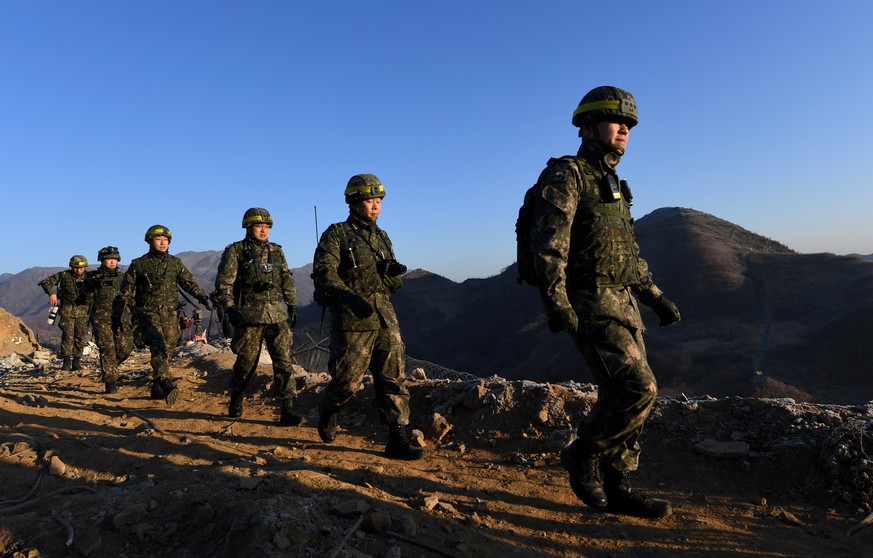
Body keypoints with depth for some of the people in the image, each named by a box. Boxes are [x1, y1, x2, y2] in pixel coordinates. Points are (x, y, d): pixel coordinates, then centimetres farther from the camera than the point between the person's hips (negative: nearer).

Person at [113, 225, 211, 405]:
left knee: (165, 351, 8)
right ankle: (166, 382, -39)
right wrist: (116, 317, 9)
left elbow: (189, 282, 8)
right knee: (159, 345, -26)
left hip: (170, 316, 4)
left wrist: (202, 297, -12)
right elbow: (124, 293, 7)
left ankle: (157, 389, 21)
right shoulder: (138, 265, 3)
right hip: (147, 314, -4)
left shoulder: (175, 263, 11)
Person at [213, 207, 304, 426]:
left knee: (284, 361, -5)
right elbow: (223, 283, -5)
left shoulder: (276, 251, 14)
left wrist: (292, 305, 15)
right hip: (249, 315, -3)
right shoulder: (235, 251, 0)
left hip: (277, 315, 3)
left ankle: (287, 411, -4)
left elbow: (287, 280, 20)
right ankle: (236, 403, 31)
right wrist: (230, 308, -16)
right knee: (246, 363, 7)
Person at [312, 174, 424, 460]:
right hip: (352, 320, -5)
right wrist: (349, 297, -29)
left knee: (394, 379, 1)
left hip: (385, 318, 6)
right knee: (348, 381, 0)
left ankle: (398, 440, 8)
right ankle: (327, 413, 32)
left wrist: (393, 271, -4)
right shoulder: (336, 235, -1)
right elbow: (323, 275, -14)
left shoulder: (382, 237, 17)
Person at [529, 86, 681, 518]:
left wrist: (656, 298, 25)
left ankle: (615, 487, 18)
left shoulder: (614, 186, 21)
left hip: (622, 304, 9)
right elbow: (549, 242, -19)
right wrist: (555, 300, -29)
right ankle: (583, 453, 6)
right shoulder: (566, 174, -6)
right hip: (588, 306, -9)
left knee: (623, 396, 7)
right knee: (638, 389, -16)